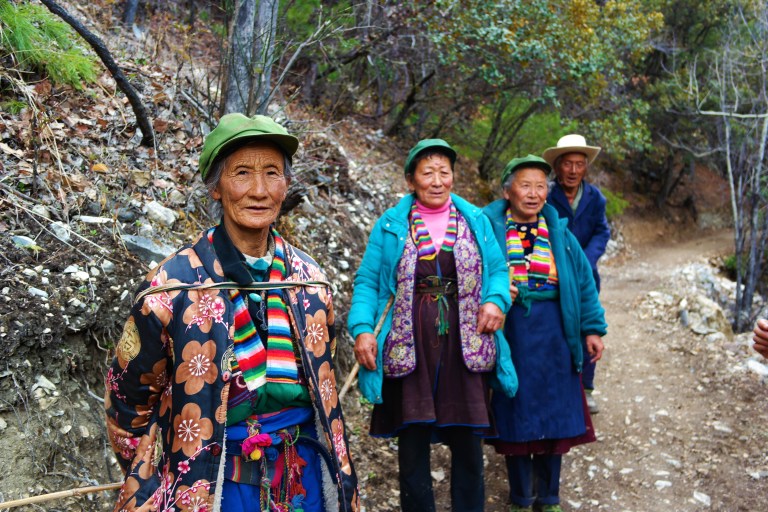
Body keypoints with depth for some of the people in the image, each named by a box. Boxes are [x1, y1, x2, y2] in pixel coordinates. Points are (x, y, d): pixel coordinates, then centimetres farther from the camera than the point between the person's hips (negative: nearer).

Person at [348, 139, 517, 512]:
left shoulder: (475, 220, 8)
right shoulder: (391, 226, 3)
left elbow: (497, 270, 10)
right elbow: (367, 282, 0)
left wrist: (495, 300, -12)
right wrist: (362, 328, -14)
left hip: (465, 348, 1)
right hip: (409, 352, -1)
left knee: (468, 445, 8)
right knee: (413, 443, 6)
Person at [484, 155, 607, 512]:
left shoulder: (559, 234, 8)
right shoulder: (488, 229, -3)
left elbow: (584, 282, 9)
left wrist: (592, 329, 5)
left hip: (554, 338, 3)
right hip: (509, 337, -3)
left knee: (554, 416, 10)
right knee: (516, 418, 7)